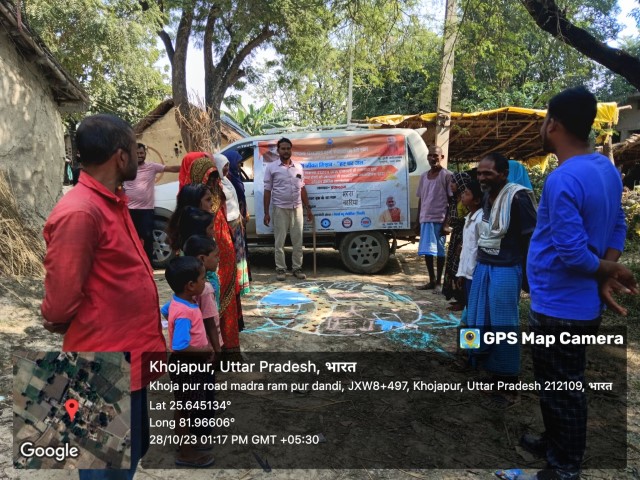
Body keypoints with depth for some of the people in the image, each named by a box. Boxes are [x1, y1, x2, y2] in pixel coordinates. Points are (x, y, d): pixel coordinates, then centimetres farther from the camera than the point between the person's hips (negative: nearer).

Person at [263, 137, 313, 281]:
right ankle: (281, 269, 13)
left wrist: (308, 209, 10)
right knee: (279, 241, 3)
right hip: (280, 209, -3)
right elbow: (267, 191, -2)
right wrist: (266, 213, -6)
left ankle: (297, 268, 17)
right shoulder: (271, 167, -1)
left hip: (297, 208, 3)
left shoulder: (298, 167, 9)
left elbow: (302, 189, 14)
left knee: (298, 241, 7)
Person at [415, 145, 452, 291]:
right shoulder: (424, 176, 14)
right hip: (425, 219, 6)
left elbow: (451, 200, -6)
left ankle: (438, 282, 10)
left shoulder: (447, 175, -4)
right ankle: (431, 280, 19)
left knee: (439, 251, 0)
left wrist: (447, 222, -12)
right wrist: (417, 220, 13)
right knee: (426, 251, 8)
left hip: (439, 219, -6)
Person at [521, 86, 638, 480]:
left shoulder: (563, 180, -25)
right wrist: (608, 278, -3)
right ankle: (556, 443, 43)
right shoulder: (607, 169, 5)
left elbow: (573, 254, -26)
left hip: (559, 308, -9)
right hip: (581, 304, 9)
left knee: (562, 390, 9)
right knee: (562, 385, 24)